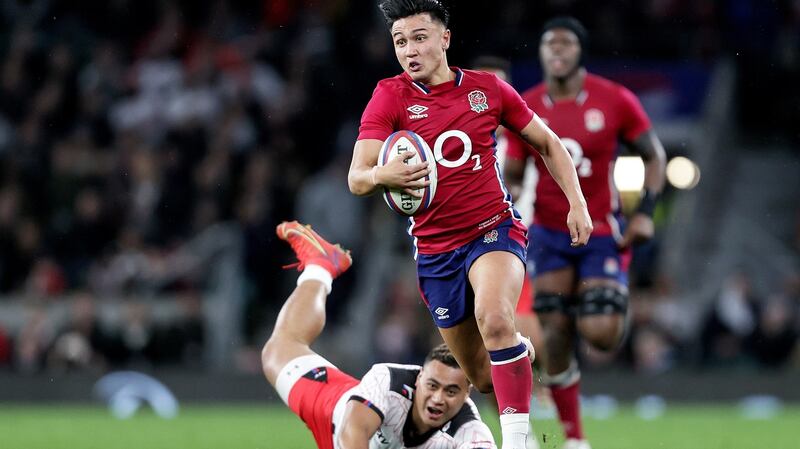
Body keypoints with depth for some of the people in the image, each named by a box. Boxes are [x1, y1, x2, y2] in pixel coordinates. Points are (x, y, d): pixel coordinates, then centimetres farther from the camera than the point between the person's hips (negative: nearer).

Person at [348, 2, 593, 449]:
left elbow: (548, 143, 12)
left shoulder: (488, 88, -2)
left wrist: (577, 203, 1)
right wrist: (381, 175, -38)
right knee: (483, 377, 10)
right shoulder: (390, 97, -5)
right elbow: (357, 178, -15)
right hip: (435, 248, 2)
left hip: (494, 229, -2)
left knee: (494, 319, -34)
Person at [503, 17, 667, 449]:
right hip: (549, 233, 2)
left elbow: (653, 155, 5)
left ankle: (615, 309, 24)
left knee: (600, 333, -15)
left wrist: (645, 211, -5)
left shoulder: (615, 100, -7)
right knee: (556, 334, -5)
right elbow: (512, 174, 10)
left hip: (602, 232, -2)